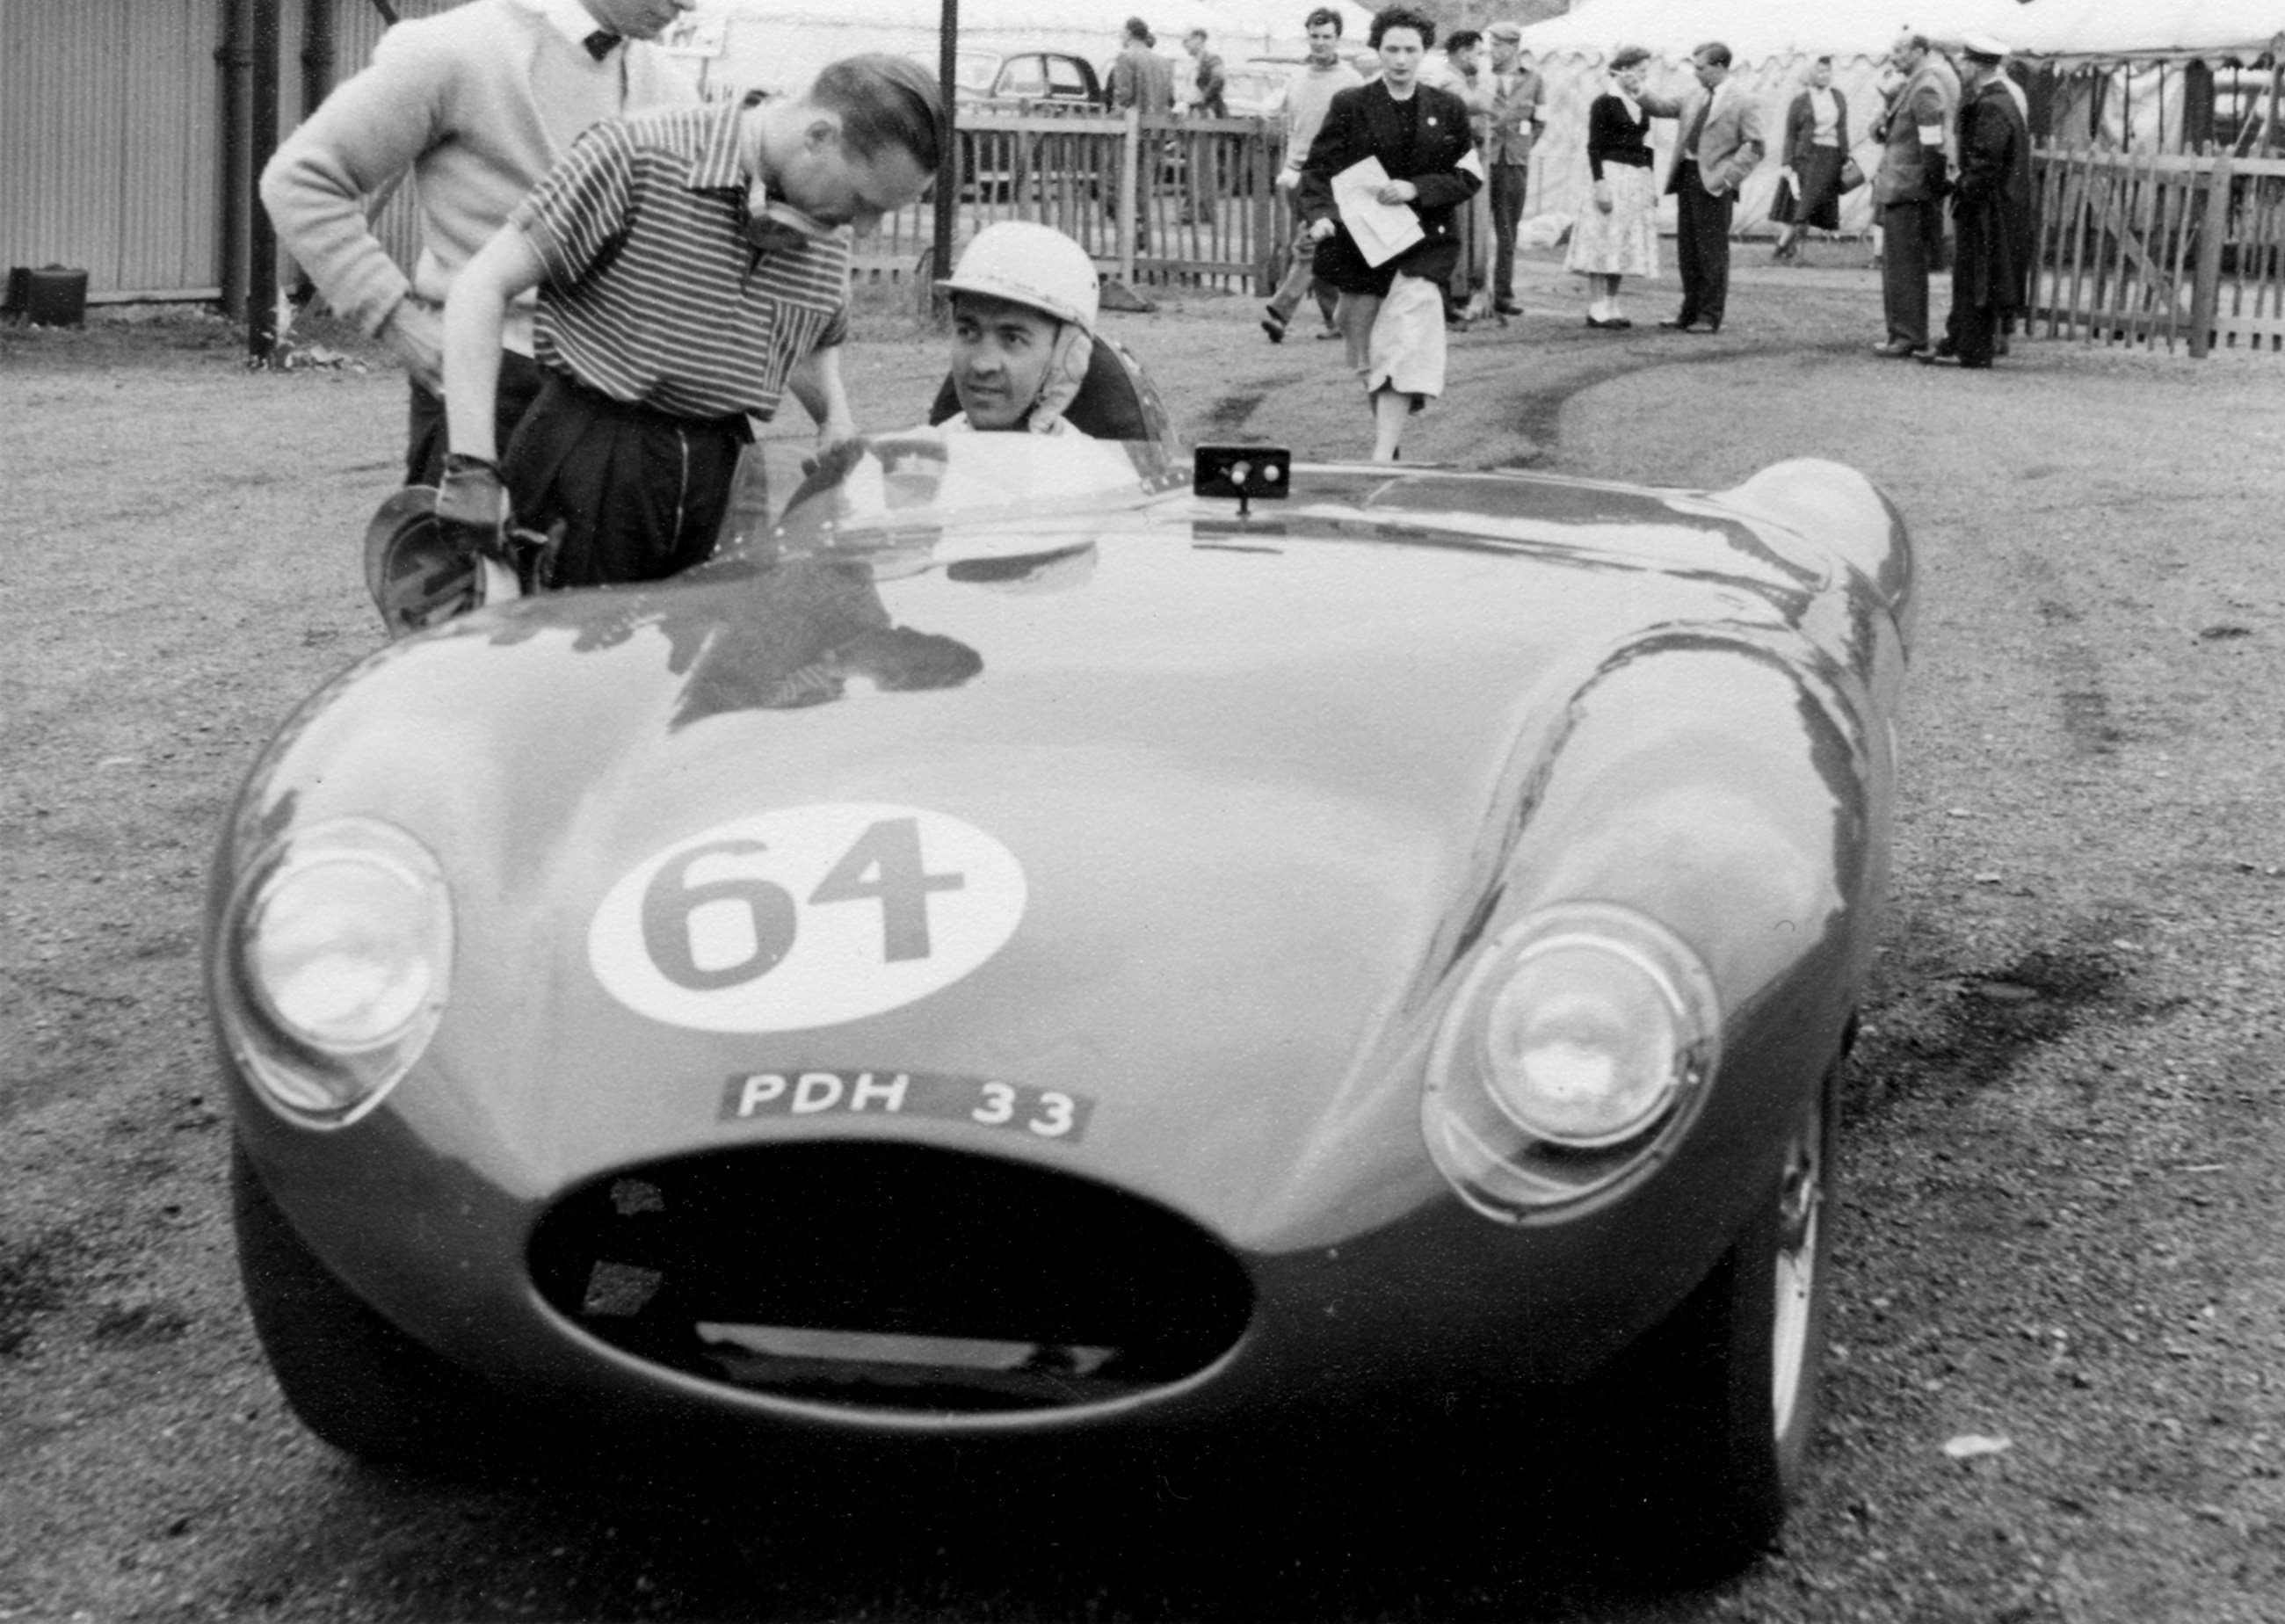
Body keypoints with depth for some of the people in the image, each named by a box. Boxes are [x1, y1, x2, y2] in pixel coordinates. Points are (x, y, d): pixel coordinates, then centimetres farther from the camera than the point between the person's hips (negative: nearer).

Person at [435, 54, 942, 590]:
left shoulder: (829, 234, 7)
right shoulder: (636, 159, -13)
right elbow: (483, 288, -14)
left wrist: (839, 425, 6)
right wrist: (473, 467, -22)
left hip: (720, 470, 5)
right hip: (592, 462, -5)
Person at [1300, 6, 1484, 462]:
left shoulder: (1448, 110, 6)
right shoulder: (1350, 106, 1)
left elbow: (1469, 177, 5)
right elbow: (1318, 170, -2)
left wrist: (1415, 189, -12)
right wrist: (1319, 215, -22)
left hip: (1423, 246, -1)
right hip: (1359, 240, 1)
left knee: (1406, 345, -16)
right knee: (1365, 355, 10)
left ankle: (1383, 456, -21)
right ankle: (1386, 432, 31)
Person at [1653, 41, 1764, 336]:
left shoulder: (1743, 101, -7)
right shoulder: (1695, 97, 13)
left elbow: (1755, 146, -9)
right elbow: (1668, 108, 26)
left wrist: (1728, 176, -16)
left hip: (1713, 184, -7)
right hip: (1687, 177, 7)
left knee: (1712, 252, -2)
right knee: (1687, 251, 11)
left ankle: (1710, 318, 3)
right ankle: (1690, 313, 20)